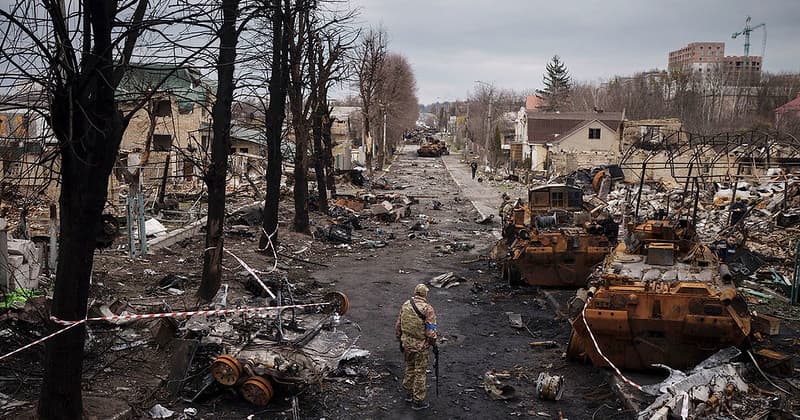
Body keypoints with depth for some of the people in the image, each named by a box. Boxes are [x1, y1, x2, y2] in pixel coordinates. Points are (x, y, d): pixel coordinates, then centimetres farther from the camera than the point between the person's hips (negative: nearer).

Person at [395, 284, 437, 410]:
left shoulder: (405, 305, -1)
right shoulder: (427, 309, -19)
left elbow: (398, 326, 7)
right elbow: (431, 331, -19)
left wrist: (400, 340, 20)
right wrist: (433, 343, -2)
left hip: (406, 344, 6)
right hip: (421, 346, -5)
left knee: (409, 368, 24)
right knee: (420, 372, 7)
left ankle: (409, 393, 37)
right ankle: (417, 401, 15)